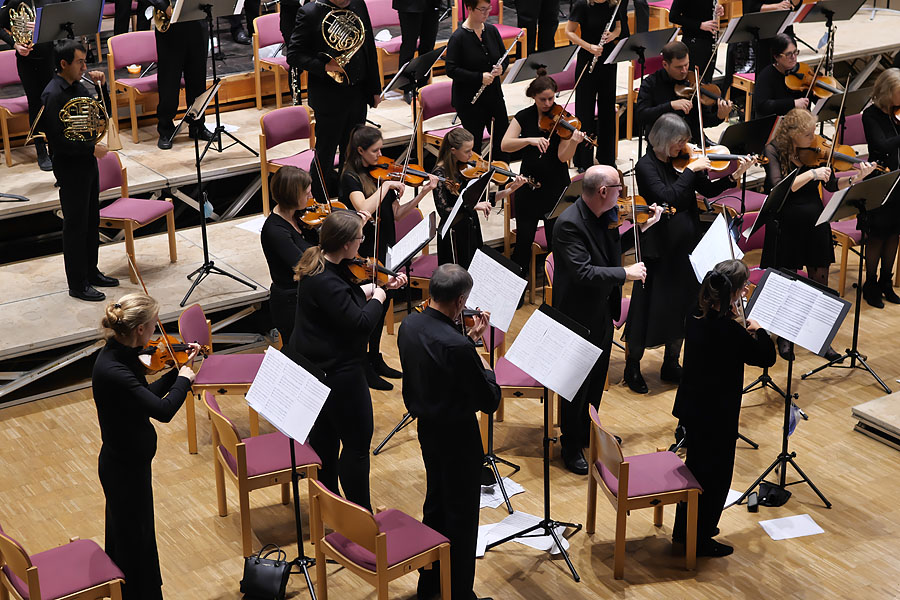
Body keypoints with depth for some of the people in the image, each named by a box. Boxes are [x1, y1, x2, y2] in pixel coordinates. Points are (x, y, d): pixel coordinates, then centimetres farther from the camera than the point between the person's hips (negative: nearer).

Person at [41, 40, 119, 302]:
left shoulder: (76, 85, 6)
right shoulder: (53, 96, -22)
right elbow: (59, 140, -26)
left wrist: (98, 84, 6)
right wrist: (92, 149, -19)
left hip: (87, 162, 9)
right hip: (70, 167, -9)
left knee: (91, 221, 18)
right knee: (76, 226, 1)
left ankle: (91, 272, 32)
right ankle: (77, 285, 10)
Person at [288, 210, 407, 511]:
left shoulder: (320, 262, 1)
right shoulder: (326, 281, -30)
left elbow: (349, 295, 16)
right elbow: (360, 322, -29)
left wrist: (379, 286, 7)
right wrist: (378, 298, -12)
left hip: (315, 363, 11)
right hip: (337, 371, -11)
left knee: (324, 434, 22)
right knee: (358, 441, 1)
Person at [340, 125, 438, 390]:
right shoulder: (351, 178, -14)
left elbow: (396, 214, 5)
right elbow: (365, 209, -31)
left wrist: (422, 193, -5)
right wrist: (385, 185, -25)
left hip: (385, 249, 7)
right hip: (365, 255, -7)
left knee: (383, 304, 17)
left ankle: (375, 359, 32)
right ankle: (363, 369, 11)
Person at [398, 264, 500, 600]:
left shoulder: (409, 326, -7)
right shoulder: (457, 347, -31)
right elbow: (489, 401, -22)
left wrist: (470, 339, 5)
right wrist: (486, 369, -5)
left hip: (426, 429, 8)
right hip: (457, 437, -8)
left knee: (435, 504, 24)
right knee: (461, 516, 8)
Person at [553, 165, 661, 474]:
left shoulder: (609, 214, -4)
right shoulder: (570, 223, -28)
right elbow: (583, 272, -34)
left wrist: (644, 226, 3)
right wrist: (625, 273, -29)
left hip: (603, 312, 8)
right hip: (580, 316, -8)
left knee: (597, 378, 23)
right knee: (578, 384, 7)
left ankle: (588, 431, 43)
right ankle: (571, 447, 23)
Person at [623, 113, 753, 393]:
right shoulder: (646, 166, -14)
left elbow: (708, 190, 7)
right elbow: (668, 197, -28)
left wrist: (735, 176, -6)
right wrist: (691, 169, -24)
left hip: (686, 244, 7)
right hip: (660, 248, -7)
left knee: (682, 306, 15)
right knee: (651, 307, 2)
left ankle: (671, 365, 30)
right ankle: (632, 367, 18)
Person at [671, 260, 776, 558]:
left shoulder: (697, 317, -4)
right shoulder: (730, 331, -28)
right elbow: (767, 357, -15)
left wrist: (732, 316, 6)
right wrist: (758, 329, -2)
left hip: (692, 407, 8)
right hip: (717, 415, -8)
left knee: (696, 466, 25)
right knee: (716, 475, 10)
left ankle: (684, 530, 40)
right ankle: (700, 541, 23)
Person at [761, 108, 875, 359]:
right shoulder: (774, 151, -12)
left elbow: (832, 185, 0)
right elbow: (779, 187, -25)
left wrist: (856, 178, -16)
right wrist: (812, 173, -29)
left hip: (815, 225, 4)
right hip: (786, 225, -4)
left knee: (820, 282, 8)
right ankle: (784, 337, 25)